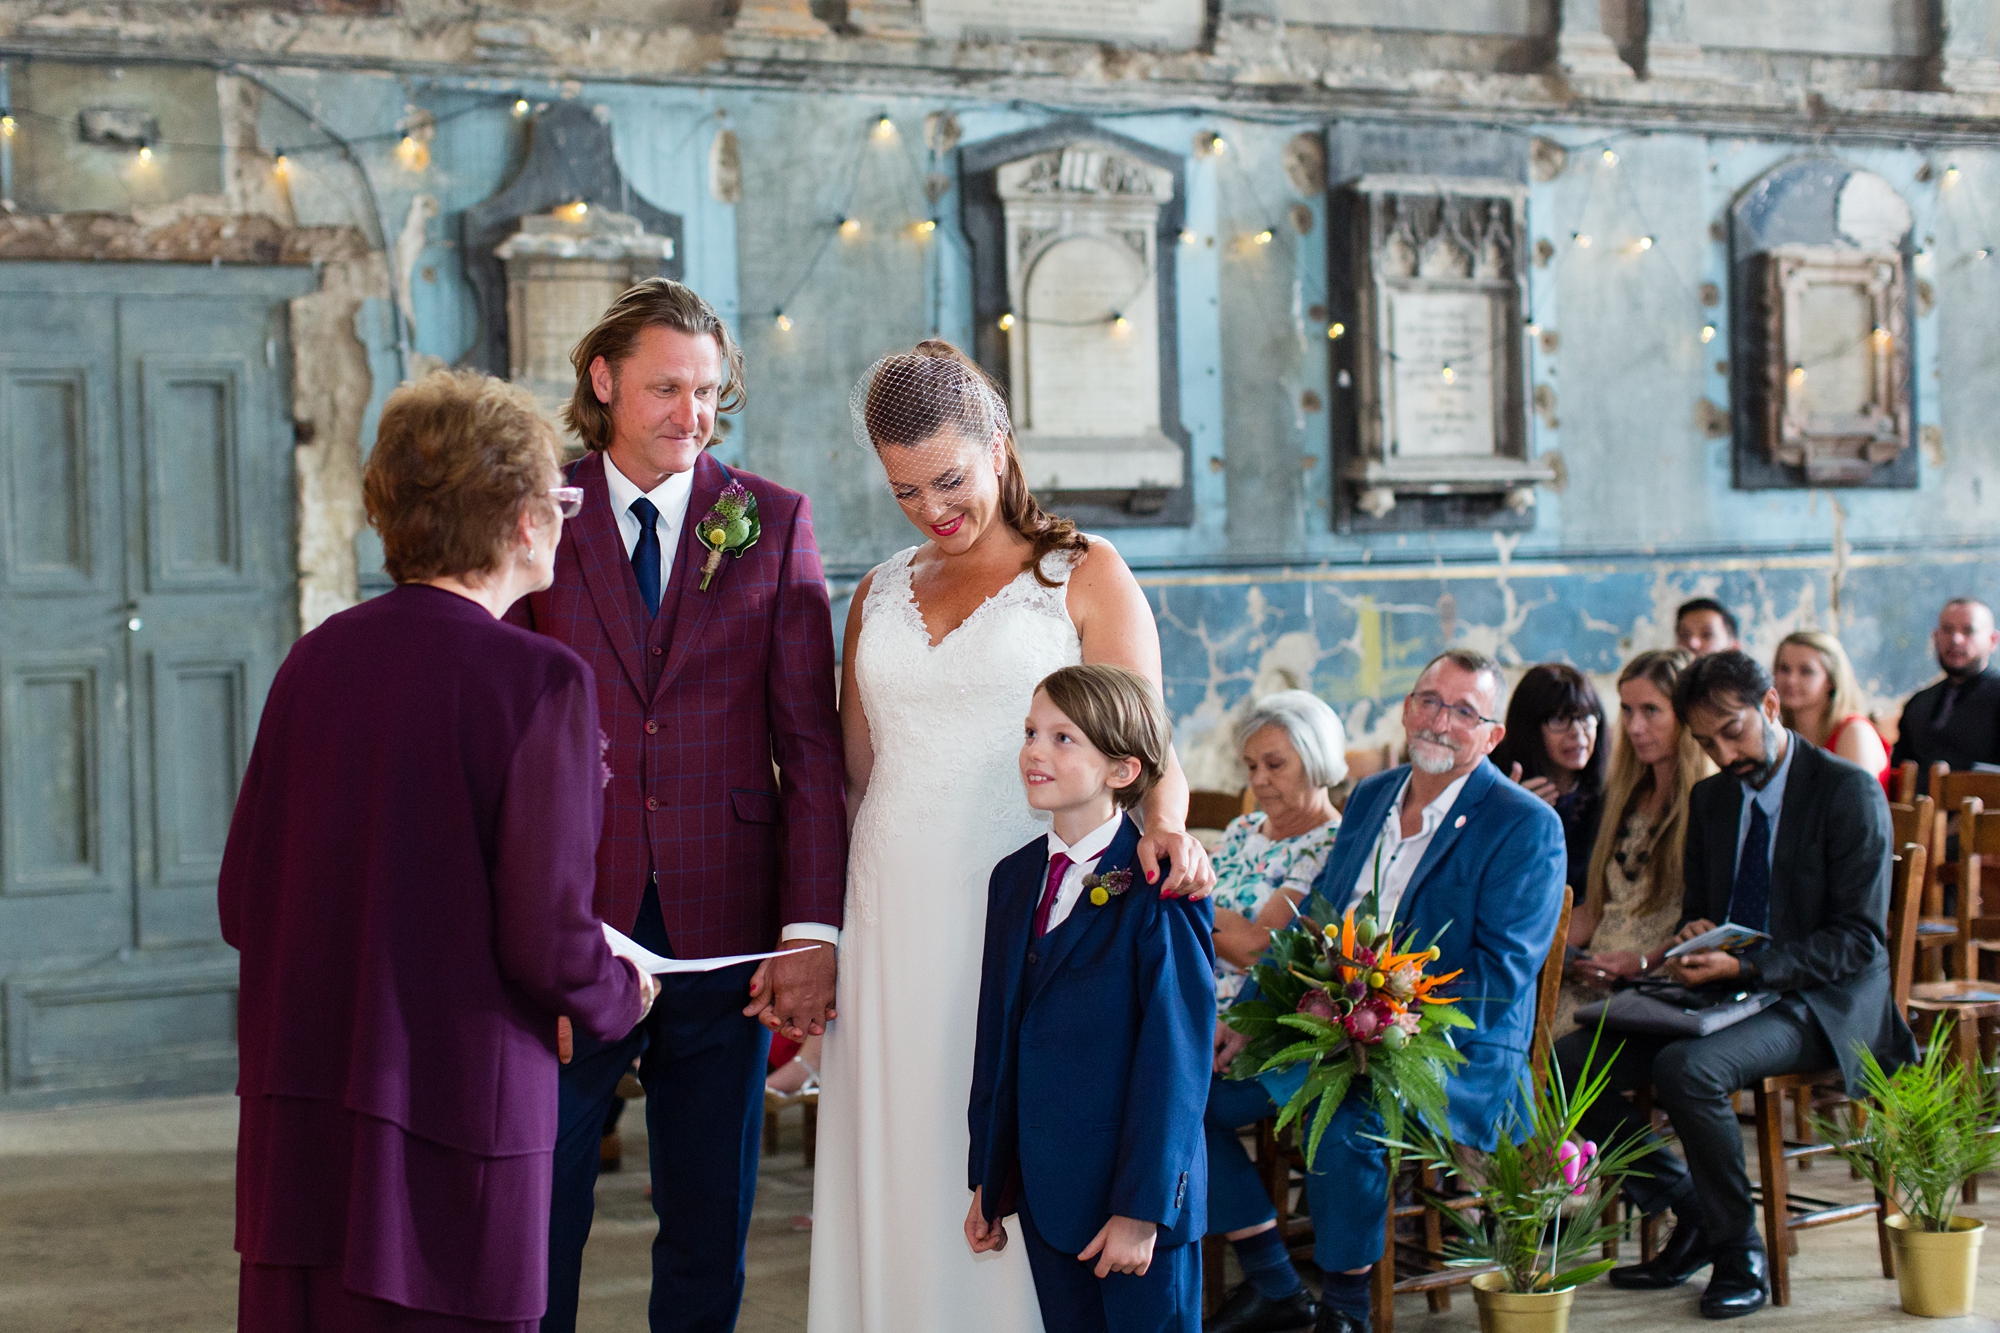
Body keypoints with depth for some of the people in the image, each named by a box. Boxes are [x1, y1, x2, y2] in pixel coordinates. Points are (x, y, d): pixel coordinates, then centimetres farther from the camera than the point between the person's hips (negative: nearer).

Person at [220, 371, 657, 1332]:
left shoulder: (316, 658, 3)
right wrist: (620, 998, 6)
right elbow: (547, 936, -16)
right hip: (451, 1119, -6)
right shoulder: (542, 681, -13)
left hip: (293, 1136, 6)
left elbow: (242, 903, 6)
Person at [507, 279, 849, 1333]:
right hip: (567, 925, -1)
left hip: (723, 927, 1)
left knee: (711, 1225, 10)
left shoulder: (773, 522, 5)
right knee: (531, 1216, 4)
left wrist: (812, 929, -7)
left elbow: (811, 739, 1)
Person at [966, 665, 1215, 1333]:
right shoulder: (1014, 878, 9)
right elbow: (996, 1036, 13)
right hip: (1043, 1189, 6)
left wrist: (1143, 1209, -17)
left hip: (1137, 1184, -6)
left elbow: (1174, 1058, -16)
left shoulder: (1159, 892, -13)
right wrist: (987, 1178, 13)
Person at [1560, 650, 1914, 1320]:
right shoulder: (1710, 798, 13)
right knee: (1568, 1061, -12)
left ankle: (1740, 1251, -14)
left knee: (1688, 1068, -35)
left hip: (1819, 1002, -7)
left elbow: (1859, 939, -13)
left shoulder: (1850, 792, -8)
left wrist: (1745, 967, -24)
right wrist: (1692, 935, -5)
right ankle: (1692, 1216, 0)